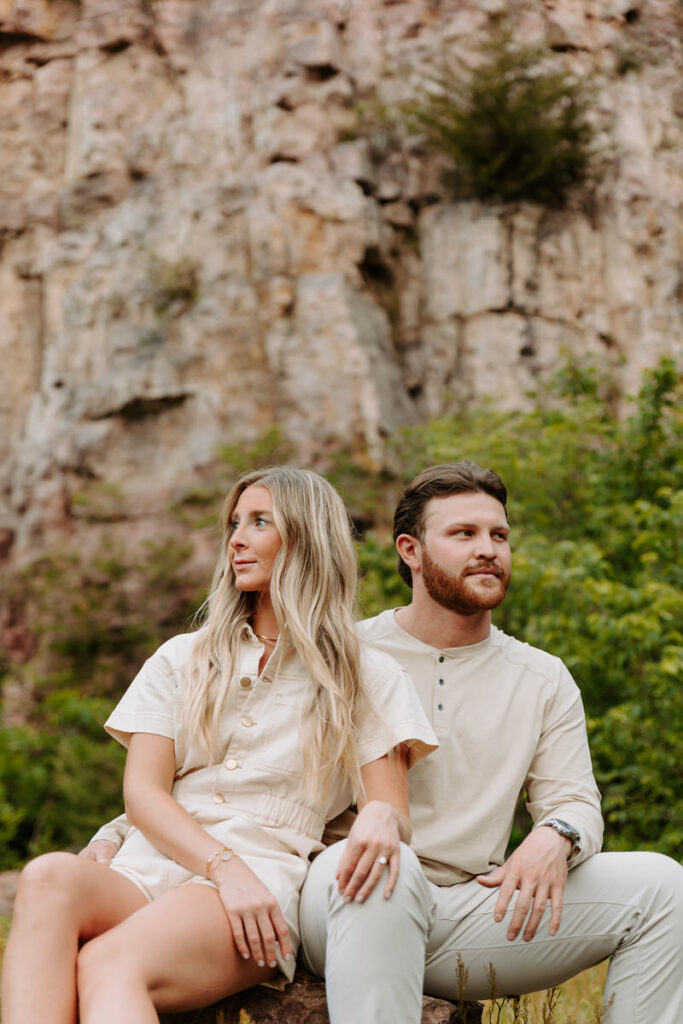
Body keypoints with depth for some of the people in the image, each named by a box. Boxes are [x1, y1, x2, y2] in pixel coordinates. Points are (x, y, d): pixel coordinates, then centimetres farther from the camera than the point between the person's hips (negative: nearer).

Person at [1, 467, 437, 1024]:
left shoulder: (369, 679, 14)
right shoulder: (181, 660, 22)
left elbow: (398, 818, 6)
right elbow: (142, 792, 9)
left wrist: (382, 818, -22)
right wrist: (224, 866, -11)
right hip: (150, 868, 4)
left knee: (110, 963, -36)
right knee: (50, 877, -34)